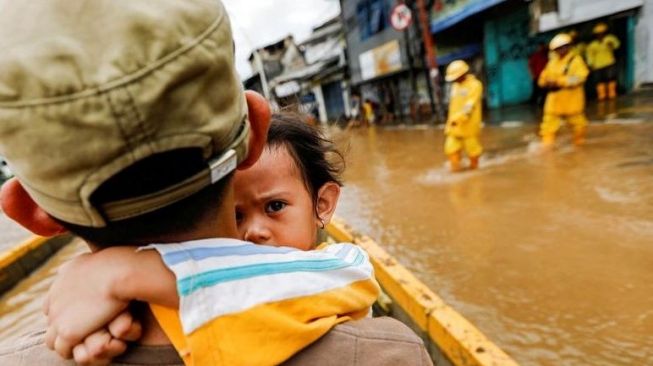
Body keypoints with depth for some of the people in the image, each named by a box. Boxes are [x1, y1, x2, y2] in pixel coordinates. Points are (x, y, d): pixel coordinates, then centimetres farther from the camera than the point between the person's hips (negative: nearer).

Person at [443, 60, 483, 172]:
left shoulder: (475, 85, -9)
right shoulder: (455, 86, 13)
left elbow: (469, 106, -19)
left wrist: (457, 118, -27)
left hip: (469, 124, -6)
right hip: (455, 125, 6)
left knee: (472, 147, 7)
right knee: (451, 148, -1)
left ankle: (474, 167, 24)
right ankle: (455, 168, 7)